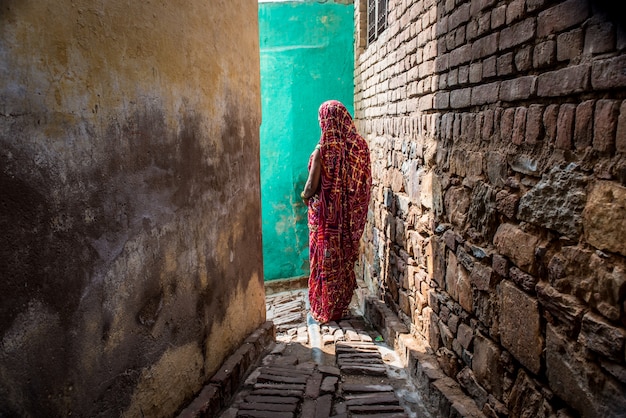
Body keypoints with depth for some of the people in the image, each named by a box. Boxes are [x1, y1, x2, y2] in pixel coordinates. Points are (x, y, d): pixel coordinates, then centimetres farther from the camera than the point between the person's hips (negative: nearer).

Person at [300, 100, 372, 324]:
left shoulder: (323, 150, -20)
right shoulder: (359, 146, -5)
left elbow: (312, 186, -15)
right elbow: (362, 183, 3)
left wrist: (305, 195, 6)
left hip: (326, 215, -5)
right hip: (349, 217, 5)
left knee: (325, 261, 10)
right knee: (345, 259, 17)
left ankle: (325, 310, 23)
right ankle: (342, 306, 31)